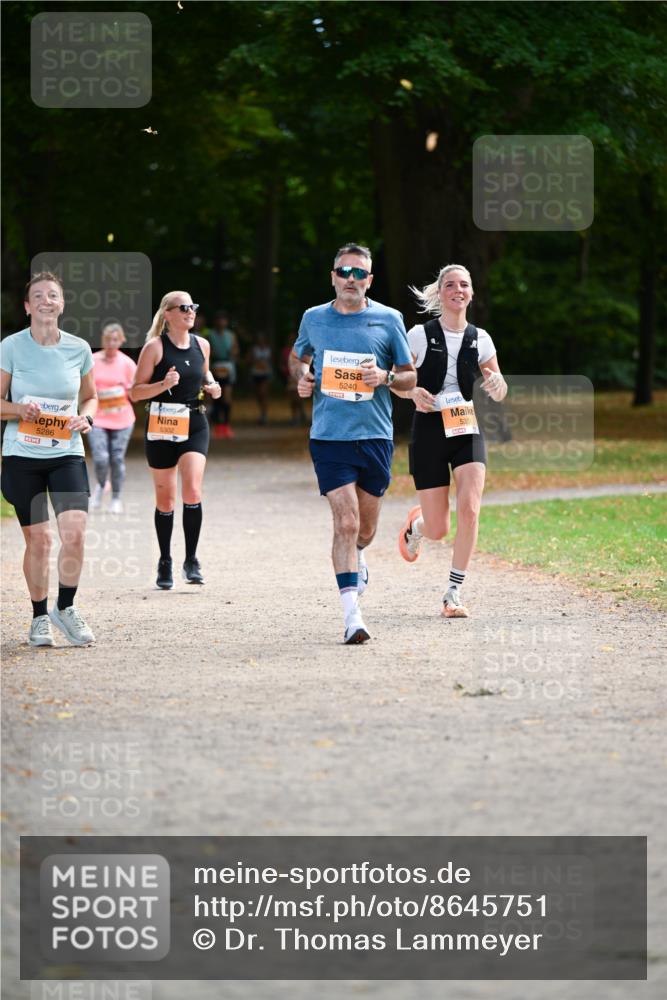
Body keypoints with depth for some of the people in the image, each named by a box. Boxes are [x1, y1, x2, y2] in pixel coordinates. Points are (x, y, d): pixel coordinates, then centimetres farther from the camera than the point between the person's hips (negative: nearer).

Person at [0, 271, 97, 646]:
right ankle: (40, 618, 19)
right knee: (38, 539, 1)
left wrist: (85, 418, -5)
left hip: (67, 453, 1)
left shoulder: (79, 348, 3)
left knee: (75, 532, -14)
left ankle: (65, 608, 8)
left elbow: (90, 397, 17)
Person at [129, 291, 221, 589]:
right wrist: (163, 384, -22)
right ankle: (165, 564, 21)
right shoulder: (155, 347, -6)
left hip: (194, 424, 2)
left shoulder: (201, 345, 8)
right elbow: (135, 392, -6)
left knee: (192, 491, -16)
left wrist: (211, 386, 5)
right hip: (161, 426, -2)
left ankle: (191, 560, -4)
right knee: (165, 499, 5)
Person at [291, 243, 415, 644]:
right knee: (345, 522, -13)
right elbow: (298, 357, 25)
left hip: (375, 436, 1)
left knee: (365, 528, 13)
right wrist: (302, 379, 3)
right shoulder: (314, 319, 6)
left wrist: (386, 377, -14)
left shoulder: (389, 320, 2)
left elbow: (410, 376, 8)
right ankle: (352, 615, -14)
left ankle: (355, 558, 50)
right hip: (329, 437, -1)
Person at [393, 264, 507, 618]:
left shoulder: (479, 339, 5)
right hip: (429, 432, -2)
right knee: (438, 529, -1)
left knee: (469, 509, -20)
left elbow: (499, 395, 11)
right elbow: (395, 380, 4)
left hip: (467, 431, 2)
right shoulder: (420, 335, -2)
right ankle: (415, 526, 39)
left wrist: (497, 383, -12)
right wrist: (413, 392, -17)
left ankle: (453, 594, -8)